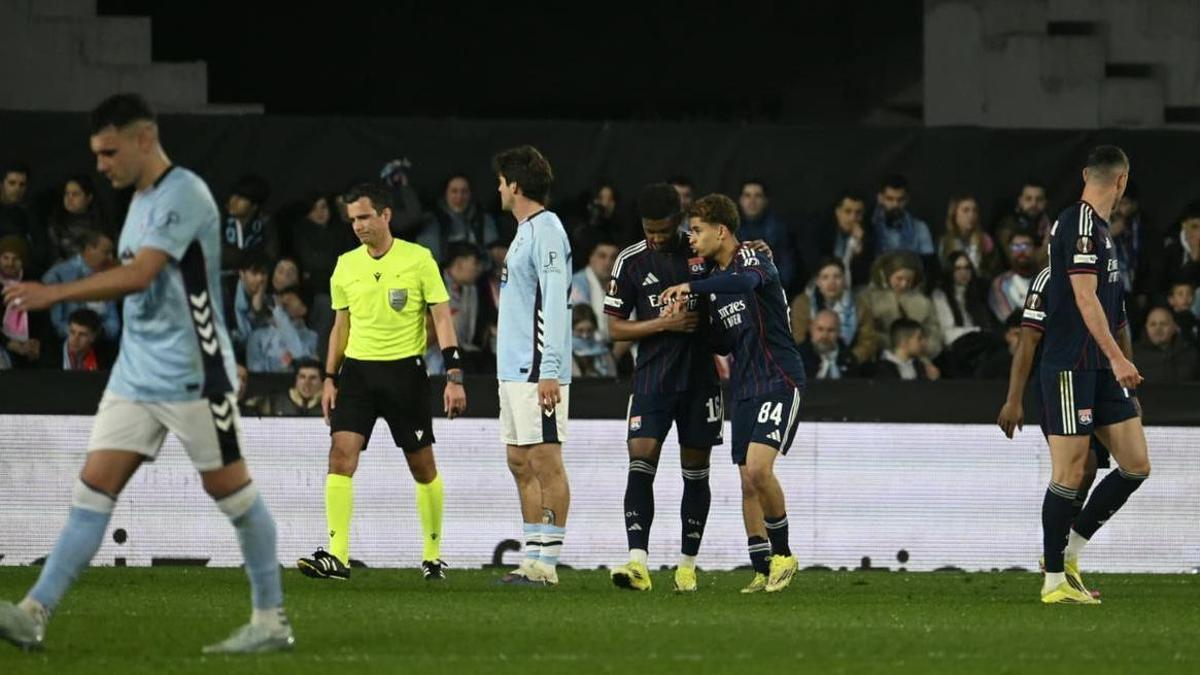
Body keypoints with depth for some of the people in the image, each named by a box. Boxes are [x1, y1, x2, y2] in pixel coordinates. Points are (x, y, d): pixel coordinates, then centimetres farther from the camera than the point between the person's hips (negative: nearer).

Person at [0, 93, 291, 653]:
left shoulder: (183, 195, -15)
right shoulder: (141, 200, 14)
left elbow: (139, 274, -26)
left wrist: (54, 293, -29)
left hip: (191, 372, -9)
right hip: (135, 374, 9)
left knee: (230, 489, 0)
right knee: (93, 487, -1)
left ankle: (271, 621, 9)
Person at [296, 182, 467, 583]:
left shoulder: (418, 260, -5)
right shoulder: (346, 266, 7)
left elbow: (442, 319, -4)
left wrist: (454, 376, -11)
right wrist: (329, 379, 10)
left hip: (405, 370, -3)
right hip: (357, 369, 3)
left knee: (422, 467, 5)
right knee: (341, 455, -14)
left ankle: (433, 554, 21)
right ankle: (337, 556, -18)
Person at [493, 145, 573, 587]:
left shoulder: (546, 231, -12)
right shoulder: (525, 231, 18)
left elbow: (554, 303, -19)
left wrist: (549, 371, -23)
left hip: (537, 372, -10)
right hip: (514, 369, 10)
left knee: (544, 460, -8)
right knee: (520, 463, 10)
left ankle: (547, 563, -8)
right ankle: (533, 559, 13)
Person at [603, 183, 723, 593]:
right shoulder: (631, 262, 1)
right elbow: (616, 327, 2)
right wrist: (664, 323, -12)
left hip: (700, 378, 1)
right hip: (652, 378, -1)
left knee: (696, 473, 5)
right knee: (640, 461, -15)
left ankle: (687, 564, 15)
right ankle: (638, 562, -23)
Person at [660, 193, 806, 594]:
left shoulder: (753, 260, -10)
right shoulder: (714, 278, 15)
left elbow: (745, 281, -37)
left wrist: (691, 288, -35)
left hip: (780, 381, -8)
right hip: (745, 388, 8)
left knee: (758, 467, -21)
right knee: (748, 481, 4)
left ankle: (783, 554, -5)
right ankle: (763, 570, 10)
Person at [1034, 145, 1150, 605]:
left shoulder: (1095, 224, 17)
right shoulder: (1081, 223, -13)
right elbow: (1084, 297, -20)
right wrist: (1117, 358, -23)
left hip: (1100, 370, 9)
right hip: (1070, 368, -9)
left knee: (1136, 466, 4)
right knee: (1069, 473, -5)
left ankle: (1069, 550, 14)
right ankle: (1055, 580, 2)